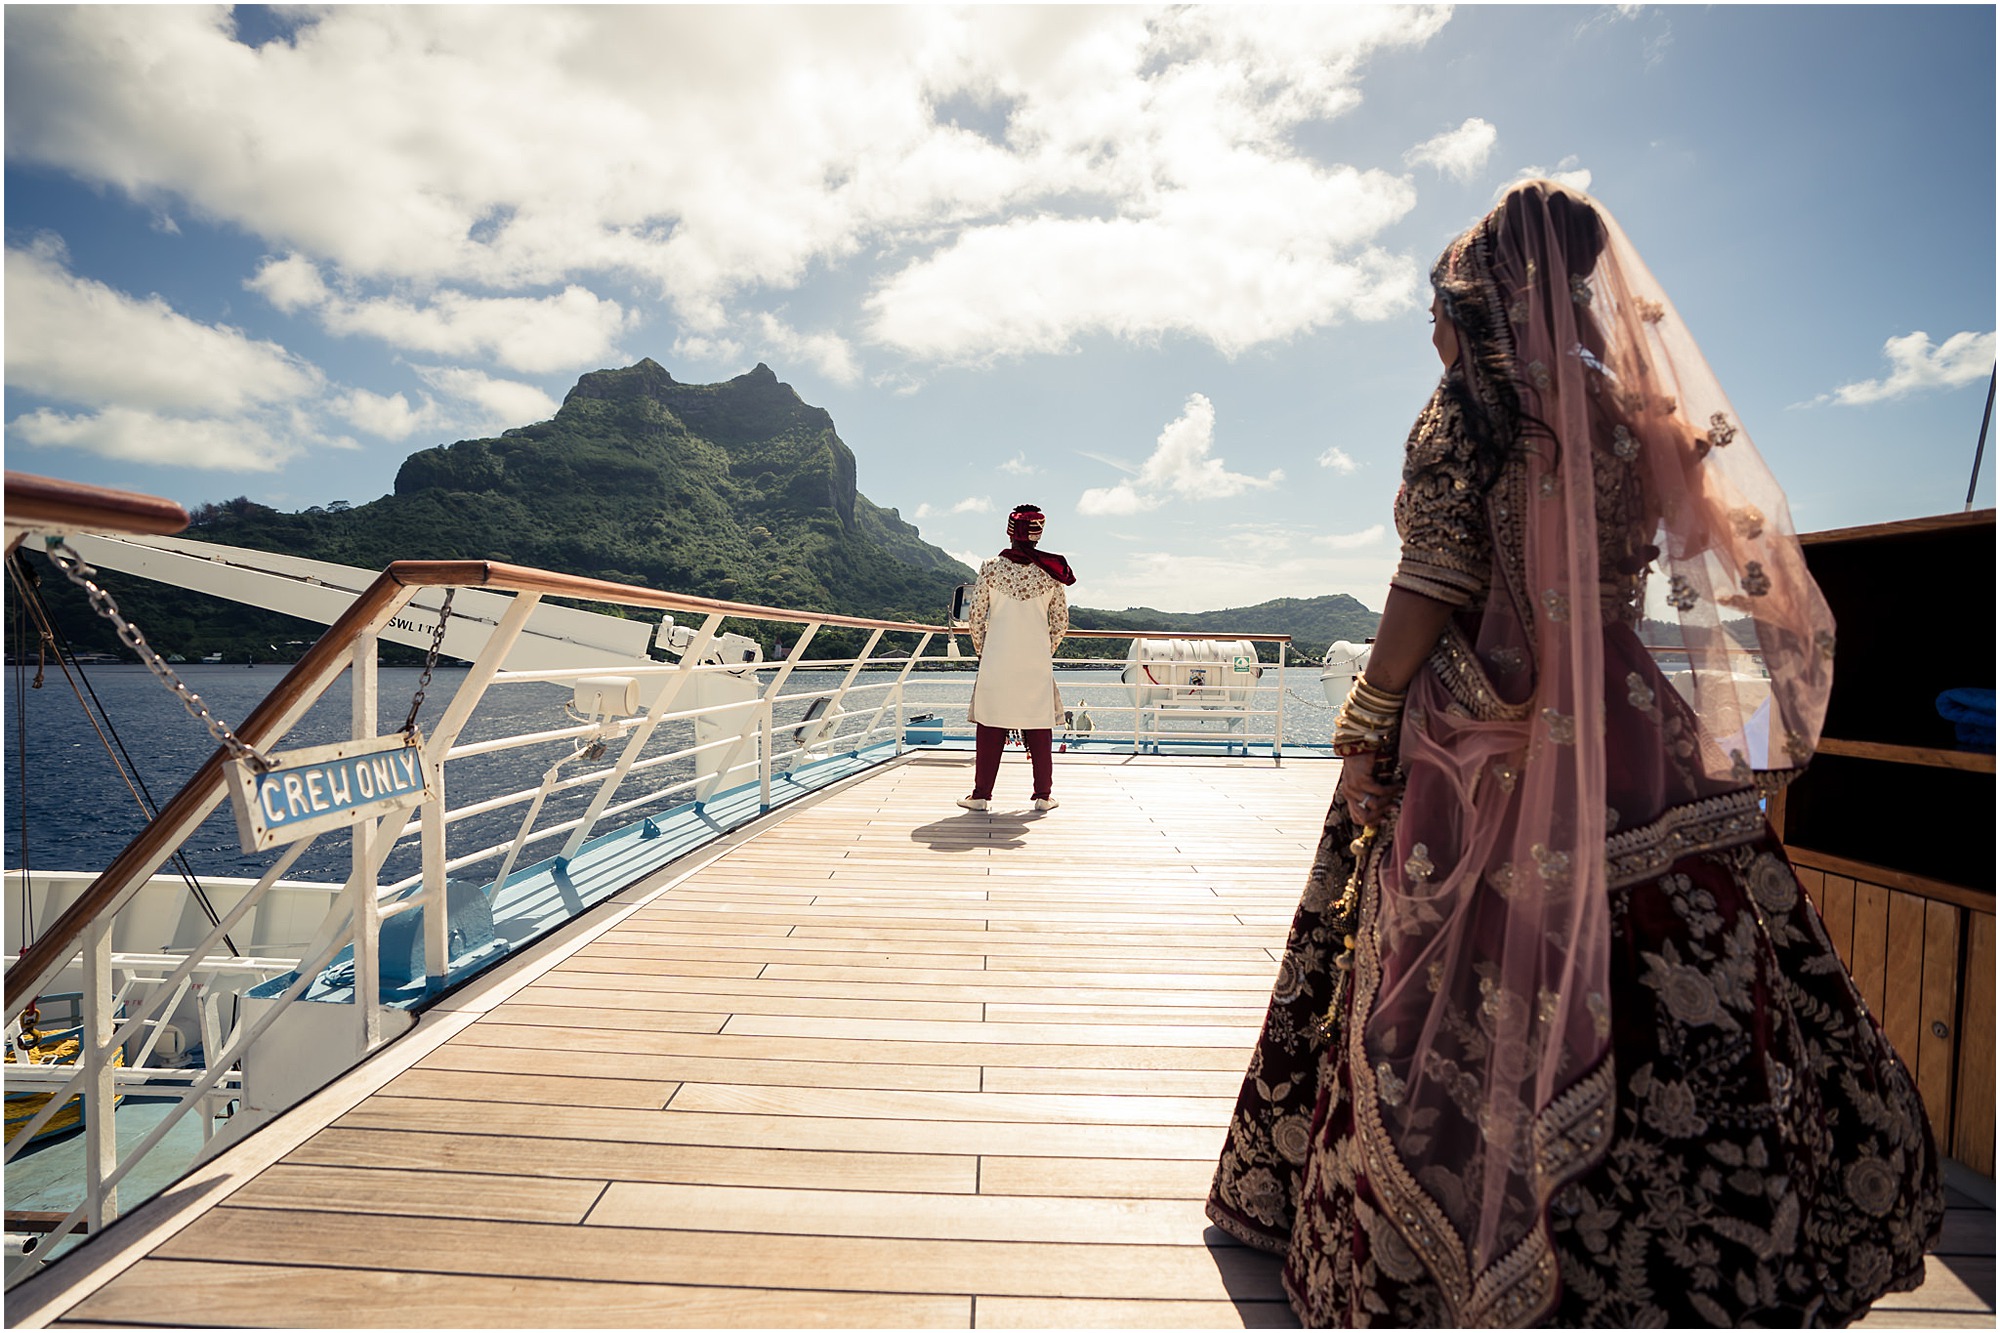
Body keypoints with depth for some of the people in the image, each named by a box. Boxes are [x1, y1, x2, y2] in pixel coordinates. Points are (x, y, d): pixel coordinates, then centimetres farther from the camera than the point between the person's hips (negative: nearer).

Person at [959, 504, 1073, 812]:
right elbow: (1060, 622, 4)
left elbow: (976, 615, -1)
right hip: (1037, 662, 1)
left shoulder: (991, 568, -4)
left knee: (990, 727, 5)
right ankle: (1044, 795, 14)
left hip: (996, 659, -1)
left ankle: (982, 795, 10)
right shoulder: (1051, 573, 0)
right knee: (1038, 728, 8)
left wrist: (981, 649, 14)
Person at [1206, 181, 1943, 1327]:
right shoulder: (1622, 412, 13)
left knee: (1481, 997, 2)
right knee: (1663, 983, 11)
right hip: (1621, 725, 7)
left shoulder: (1470, 408, -5)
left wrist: (1368, 724, -10)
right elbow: (1622, 581, 15)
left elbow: (1437, 585, -13)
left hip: (1484, 746, -6)